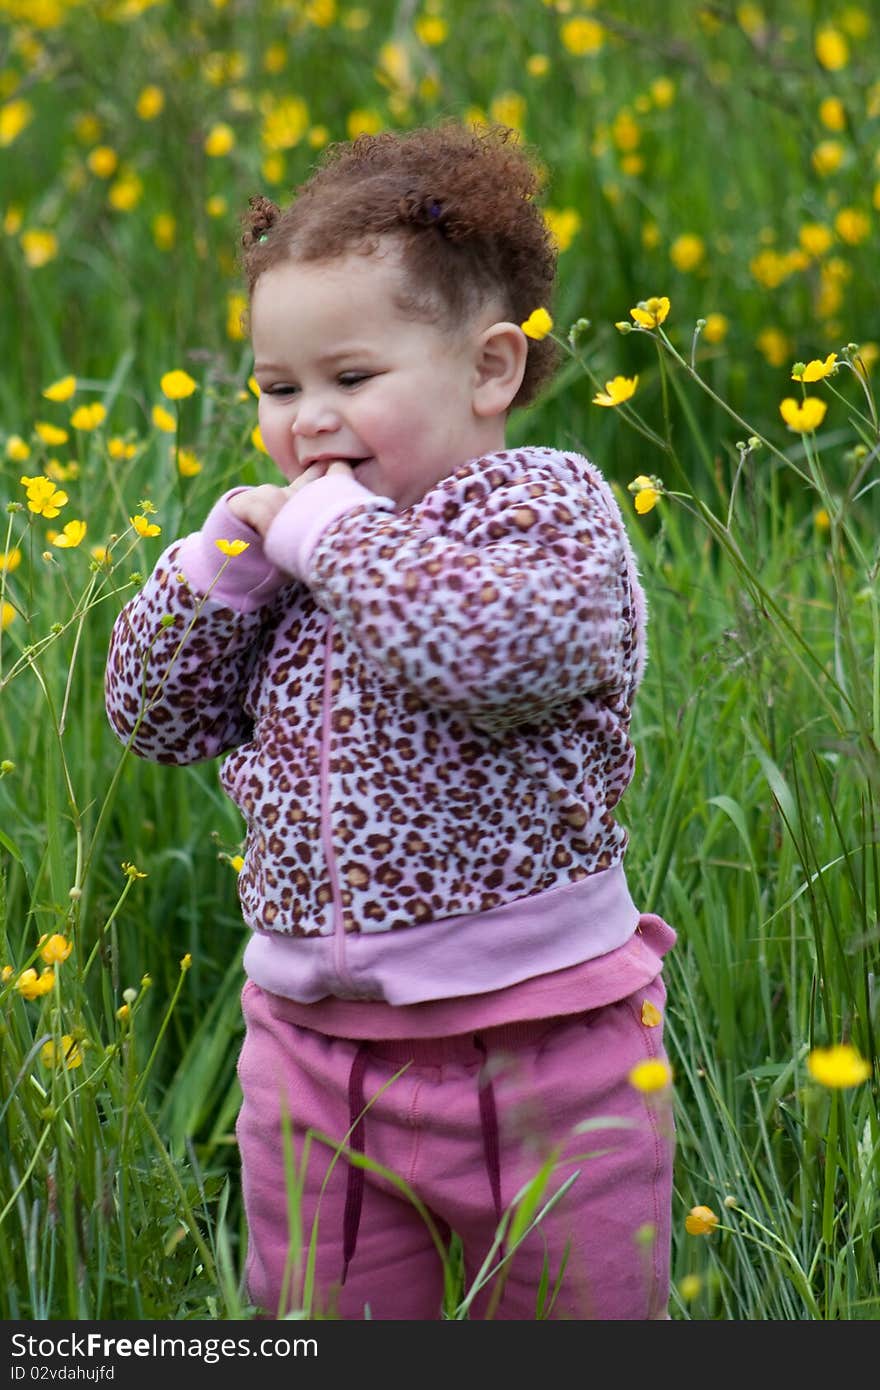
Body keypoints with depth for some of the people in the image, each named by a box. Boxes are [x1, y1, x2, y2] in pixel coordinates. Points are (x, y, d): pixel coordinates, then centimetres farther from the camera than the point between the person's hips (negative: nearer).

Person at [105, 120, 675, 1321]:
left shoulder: (550, 507, -9)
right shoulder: (294, 544, 8)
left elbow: (497, 649, -31)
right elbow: (153, 716, 10)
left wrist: (332, 528, -19)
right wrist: (231, 547, -5)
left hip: (540, 1047, -5)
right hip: (314, 1050, 6)